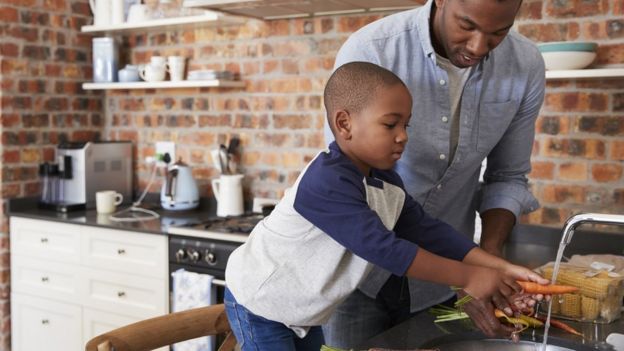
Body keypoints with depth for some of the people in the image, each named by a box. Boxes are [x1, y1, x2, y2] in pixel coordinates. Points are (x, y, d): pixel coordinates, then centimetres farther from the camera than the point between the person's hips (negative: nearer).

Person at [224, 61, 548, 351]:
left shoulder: (386, 182, -4)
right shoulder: (327, 183, -32)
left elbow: (427, 230, -6)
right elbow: (385, 249, -35)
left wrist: (500, 267, -15)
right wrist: (467, 278, -31)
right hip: (258, 306, -8)